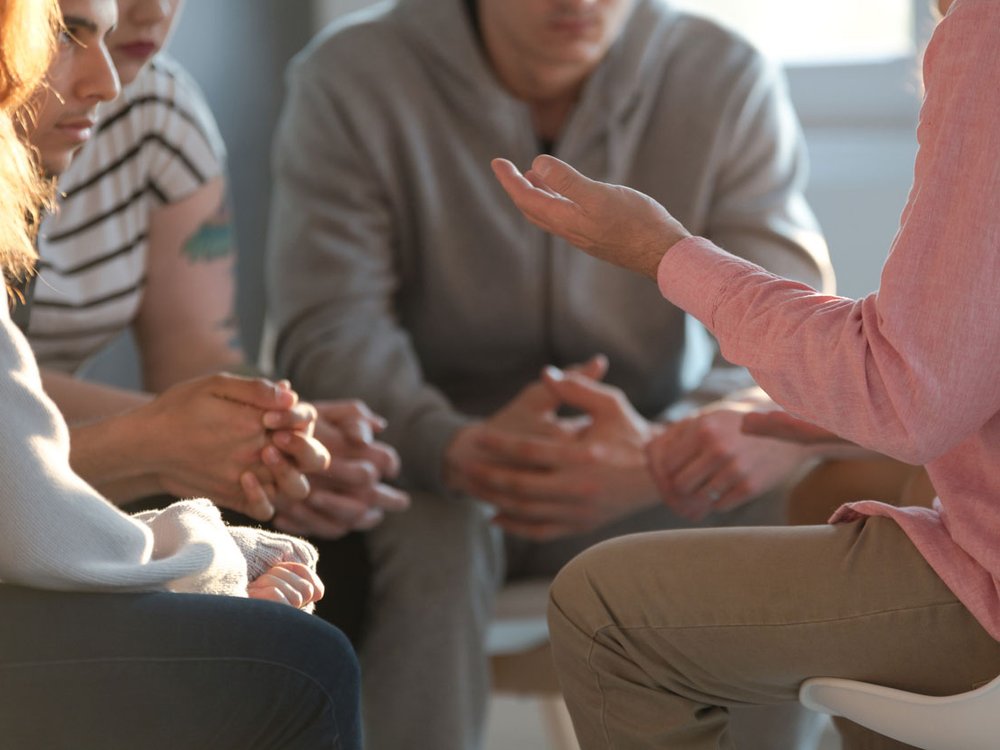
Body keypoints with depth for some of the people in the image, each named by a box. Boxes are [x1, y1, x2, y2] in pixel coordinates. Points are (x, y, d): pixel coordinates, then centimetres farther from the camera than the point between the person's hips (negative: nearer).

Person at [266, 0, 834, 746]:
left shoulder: (728, 83, -5)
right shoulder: (350, 80, -10)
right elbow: (328, 333, -20)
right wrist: (459, 449, -43)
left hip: (641, 455, 2)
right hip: (425, 467, -2)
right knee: (427, 542, -35)